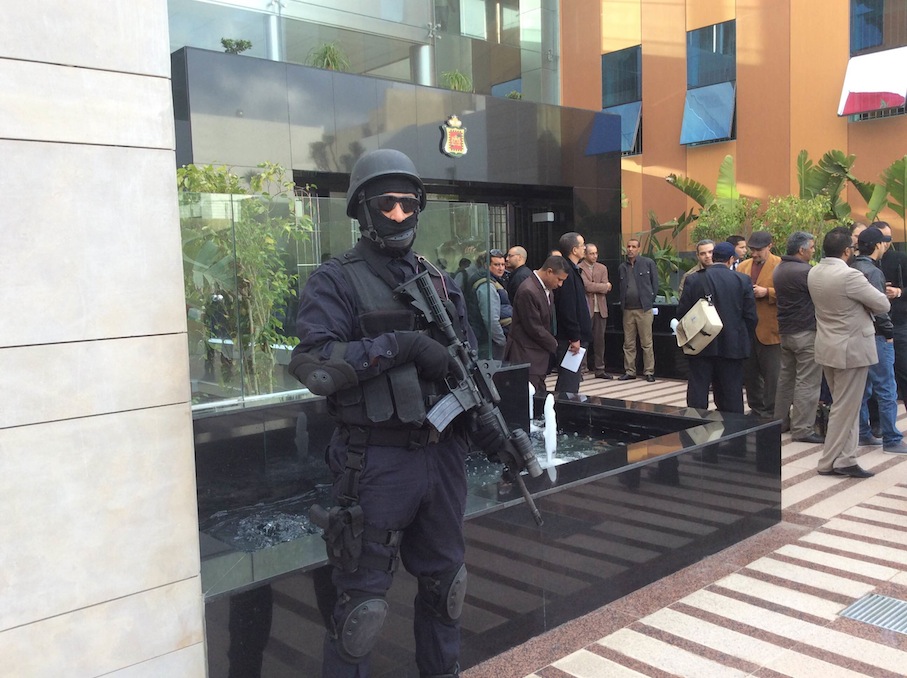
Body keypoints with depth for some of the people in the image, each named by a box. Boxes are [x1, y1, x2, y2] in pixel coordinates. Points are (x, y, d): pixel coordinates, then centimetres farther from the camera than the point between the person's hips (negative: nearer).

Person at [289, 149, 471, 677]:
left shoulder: (440, 282, 11)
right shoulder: (337, 281, -6)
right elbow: (311, 365, -19)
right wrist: (398, 344, -23)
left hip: (443, 452, 6)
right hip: (377, 462, -6)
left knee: (445, 583, 22)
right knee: (362, 600, 5)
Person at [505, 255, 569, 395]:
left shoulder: (546, 288, 9)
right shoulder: (528, 291, -22)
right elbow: (534, 329, -19)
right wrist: (556, 346, -8)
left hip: (539, 354, 10)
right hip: (526, 355, -10)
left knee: (540, 396, 13)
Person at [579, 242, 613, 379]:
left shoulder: (602, 268, 14)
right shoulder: (579, 269, -5)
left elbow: (606, 288, 4)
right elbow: (586, 286, -16)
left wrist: (593, 287, -9)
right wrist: (604, 286, -5)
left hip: (600, 309, 5)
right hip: (585, 309, -5)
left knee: (599, 340, 8)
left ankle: (599, 369, 14)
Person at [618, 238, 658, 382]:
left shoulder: (648, 263, 2)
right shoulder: (622, 267, 13)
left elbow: (655, 283, 3)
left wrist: (650, 301, -1)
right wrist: (622, 304, 9)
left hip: (644, 309, -4)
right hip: (627, 310, 4)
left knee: (647, 343, -1)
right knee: (628, 344, 6)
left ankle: (649, 372, 5)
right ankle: (629, 371, 13)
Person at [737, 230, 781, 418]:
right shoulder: (742, 267, 14)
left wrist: (767, 292, -19)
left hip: (769, 329, -6)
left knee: (771, 374, -1)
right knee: (749, 373, 13)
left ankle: (771, 413, 8)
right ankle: (755, 409, 25)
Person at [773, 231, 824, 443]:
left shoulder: (779, 269, 10)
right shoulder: (805, 271, -19)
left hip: (785, 330, 9)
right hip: (806, 332, -9)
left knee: (786, 377, 18)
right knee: (807, 382, -4)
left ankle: (780, 421, 26)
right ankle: (802, 430, -2)